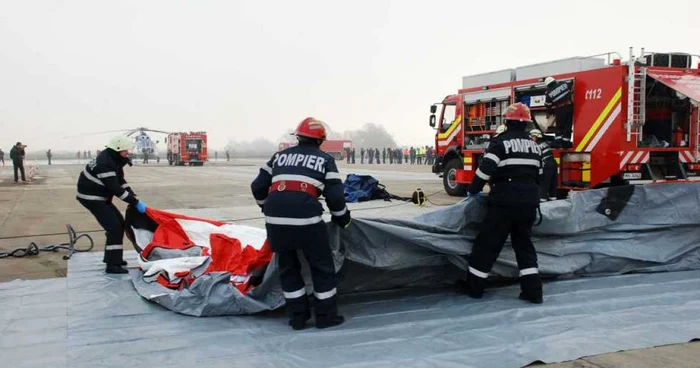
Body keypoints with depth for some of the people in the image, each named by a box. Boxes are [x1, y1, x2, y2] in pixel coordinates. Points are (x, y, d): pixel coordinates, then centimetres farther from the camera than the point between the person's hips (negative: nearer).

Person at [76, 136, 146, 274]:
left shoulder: (113, 159, 4)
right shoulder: (105, 164, -27)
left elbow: (121, 181, 10)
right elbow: (116, 189, -28)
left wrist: (133, 197, -1)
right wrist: (135, 203, -24)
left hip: (101, 197, 10)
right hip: (92, 198, -10)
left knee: (119, 223, 15)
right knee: (114, 227, -14)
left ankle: (111, 256, 27)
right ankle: (112, 265, -12)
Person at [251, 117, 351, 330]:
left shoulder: (280, 156, 21)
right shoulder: (325, 159, 11)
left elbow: (258, 187, 21)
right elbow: (334, 195, 4)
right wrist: (342, 218, 20)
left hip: (275, 218, 4)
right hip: (306, 217, -3)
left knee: (288, 267, 18)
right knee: (322, 266, 13)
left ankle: (297, 317, 23)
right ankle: (325, 316, 20)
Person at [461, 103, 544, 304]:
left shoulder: (500, 142, -8)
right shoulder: (534, 146, 13)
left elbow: (486, 168, -17)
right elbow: (539, 174, 18)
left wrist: (473, 190, -3)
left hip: (504, 201, -6)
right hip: (528, 202, 6)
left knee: (487, 243, 3)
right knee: (524, 244, 15)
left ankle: (474, 286, 9)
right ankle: (532, 289, 9)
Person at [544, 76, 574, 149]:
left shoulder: (548, 93, 2)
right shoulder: (564, 83, 5)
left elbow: (548, 106, 8)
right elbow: (572, 90, 12)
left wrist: (549, 113, 24)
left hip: (559, 110, -1)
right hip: (569, 107, 1)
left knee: (559, 126, 10)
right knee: (568, 125, 6)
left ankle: (558, 141, 0)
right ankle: (566, 142, 4)